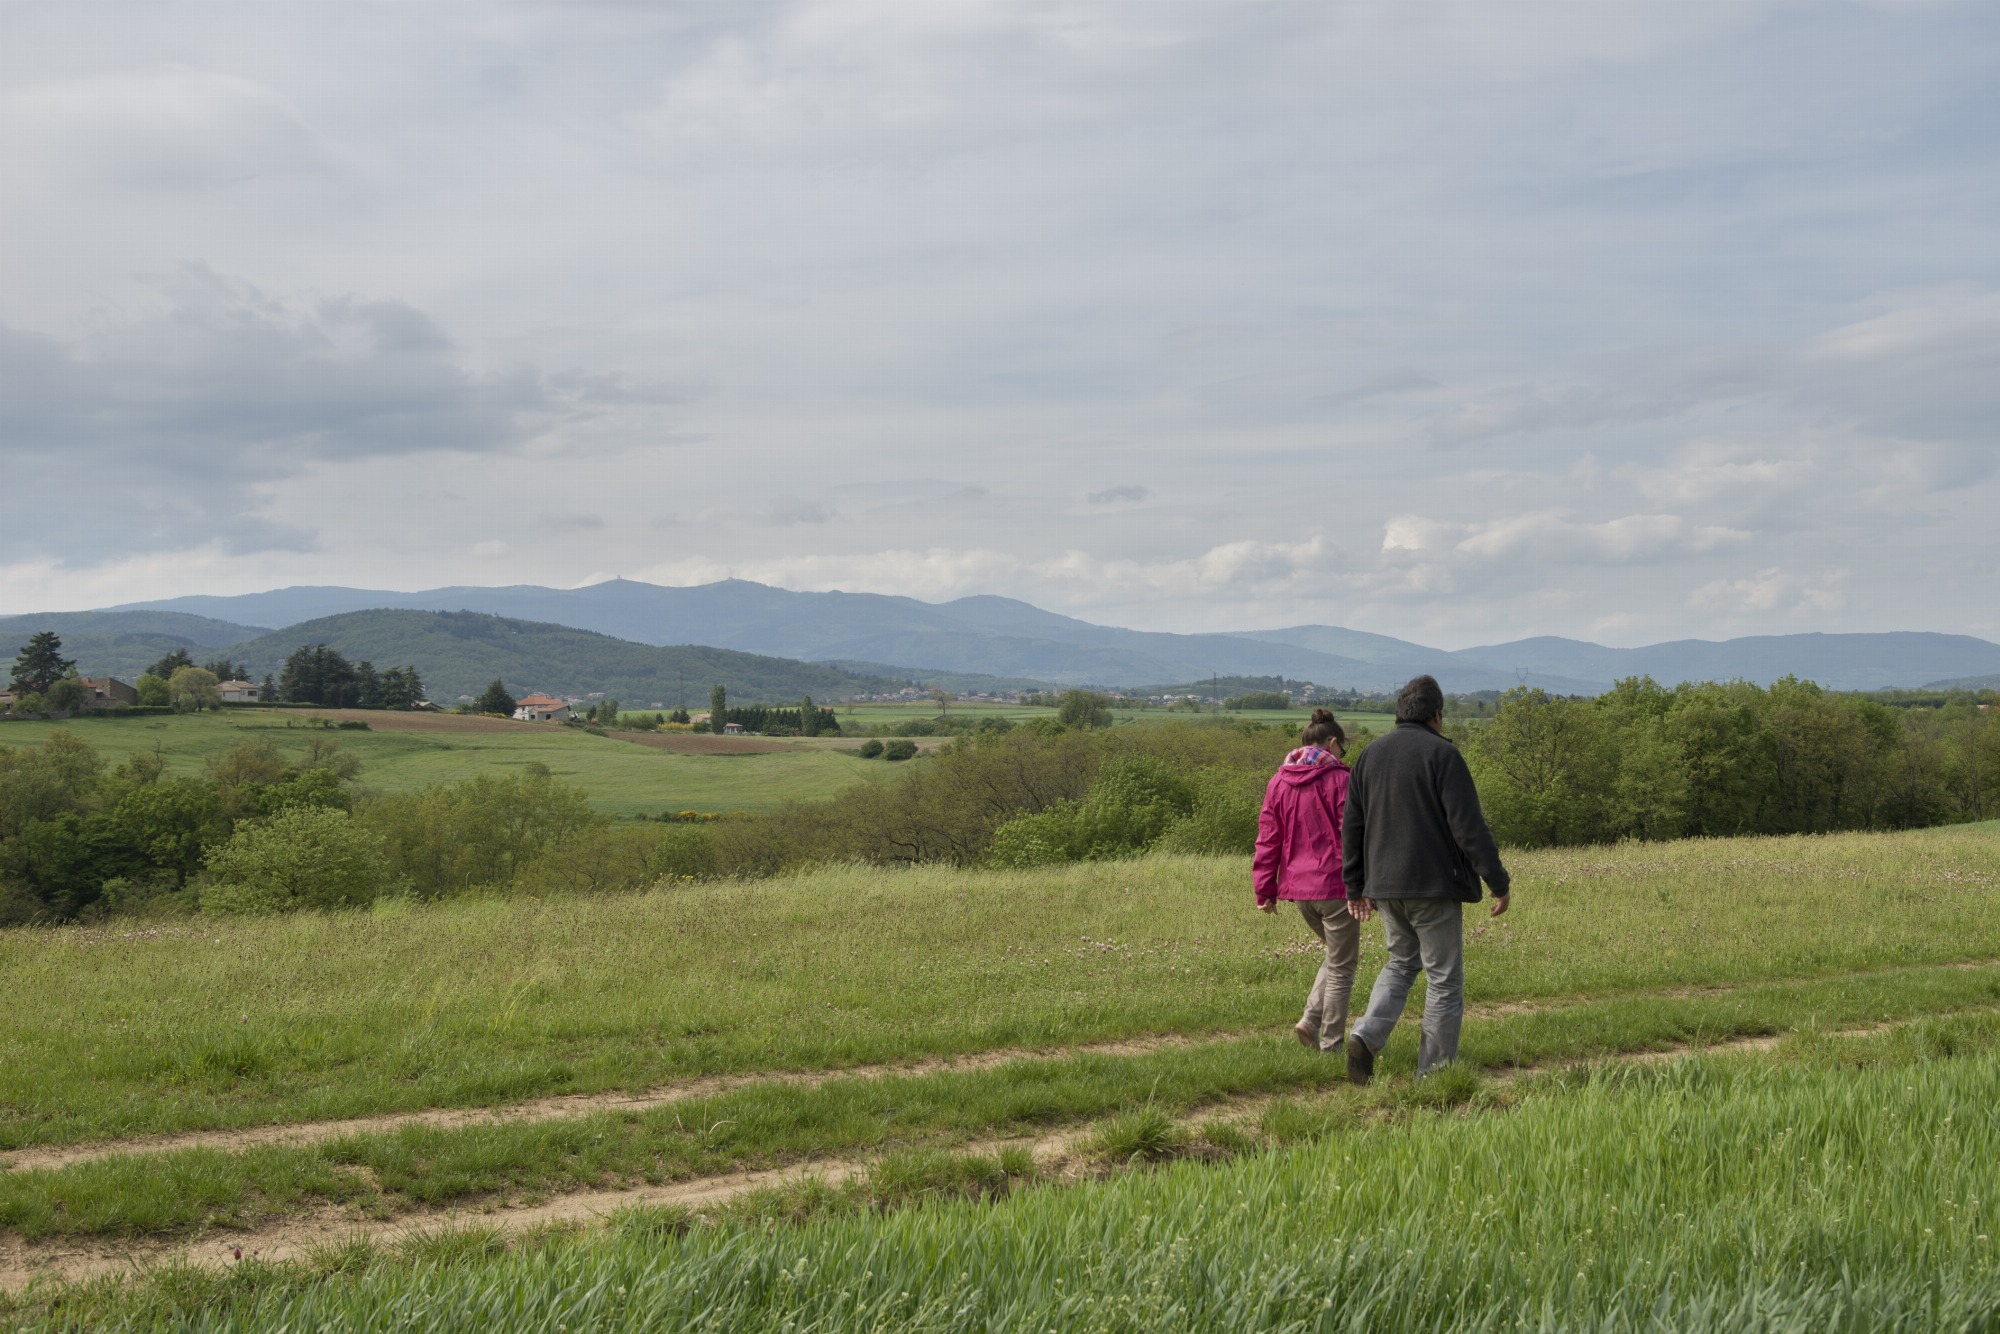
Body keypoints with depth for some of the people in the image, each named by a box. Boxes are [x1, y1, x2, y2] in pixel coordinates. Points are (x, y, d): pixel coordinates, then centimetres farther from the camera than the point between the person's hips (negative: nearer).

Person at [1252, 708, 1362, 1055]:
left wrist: (1265, 889, 11)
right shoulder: (1339, 780, -9)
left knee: (1336, 956, 23)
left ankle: (1311, 1020, 8)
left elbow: (1267, 839, 8)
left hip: (1298, 887, 6)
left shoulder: (1278, 782, 8)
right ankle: (1331, 1045, 7)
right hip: (1335, 885, -6)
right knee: (1340, 967, 5)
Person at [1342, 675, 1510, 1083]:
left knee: (1401, 963, 21)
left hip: (1386, 886, 6)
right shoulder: (1442, 755, -10)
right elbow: (1469, 826, -14)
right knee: (1444, 978, 5)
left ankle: (1367, 1036, -1)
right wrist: (1499, 882, -8)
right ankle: (1434, 1072, 9)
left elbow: (1351, 828, 12)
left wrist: (1357, 886, 20)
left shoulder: (1370, 756, 9)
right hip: (1435, 885, -6)